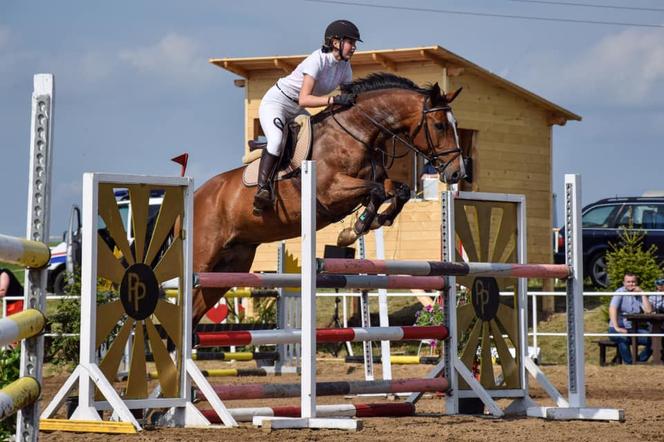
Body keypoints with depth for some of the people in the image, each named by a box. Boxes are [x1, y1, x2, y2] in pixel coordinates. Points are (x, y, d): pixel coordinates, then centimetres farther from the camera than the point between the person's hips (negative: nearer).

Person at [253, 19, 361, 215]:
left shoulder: (344, 66, -3)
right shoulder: (317, 60, -27)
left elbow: (350, 98, 2)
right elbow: (304, 99, -36)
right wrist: (334, 100, -45)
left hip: (296, 112, 9)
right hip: (275, 103, -9)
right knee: (276, 140, -33)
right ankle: (262, 188, -31)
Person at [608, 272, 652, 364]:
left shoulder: (638, 294, 10)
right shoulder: (620, 293, -5)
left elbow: (648, 310, -2)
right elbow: (612, 309, -19)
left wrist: (642, 294, -7)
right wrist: (617, 328, -31)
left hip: (634, 329, 5)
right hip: (619, 329, -5)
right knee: (623, 338, -39)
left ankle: (639, 361, -8)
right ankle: (629, 363, -28)